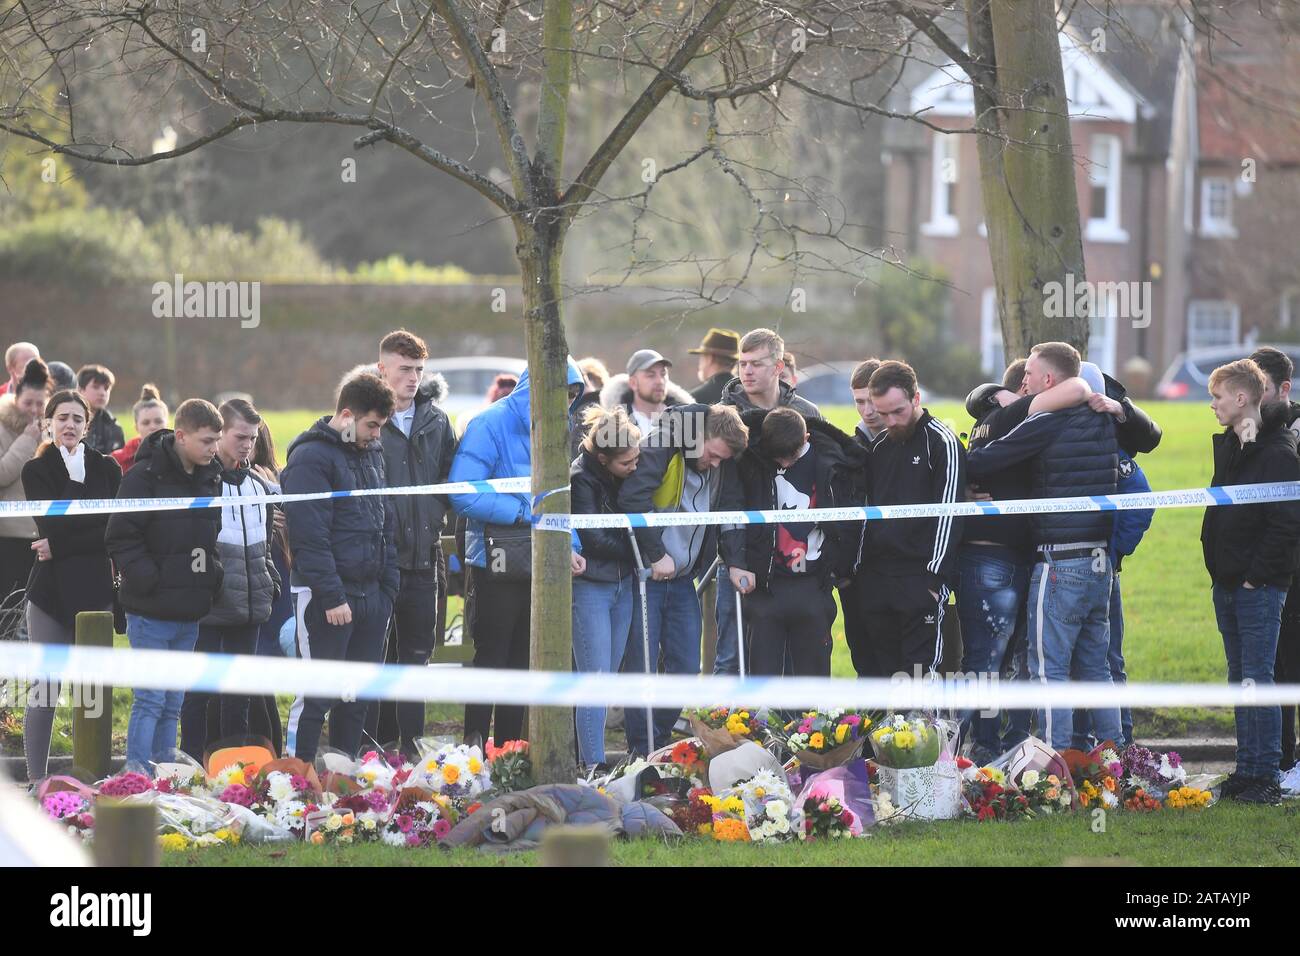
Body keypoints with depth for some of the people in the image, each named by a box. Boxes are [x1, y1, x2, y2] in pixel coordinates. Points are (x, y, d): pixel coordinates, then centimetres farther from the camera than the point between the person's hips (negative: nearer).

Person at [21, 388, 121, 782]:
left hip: (95, 588, 2)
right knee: (45, 690, -3)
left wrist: (60, 546, -10)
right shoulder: (36, 471, 4)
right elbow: (52, 524, -10)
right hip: (50, 591, -2)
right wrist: (75, 479, -11)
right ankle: (36, 780, 0)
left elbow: (116, 529, -3)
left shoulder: (106, 468, 8)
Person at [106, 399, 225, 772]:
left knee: (173, 703, 11)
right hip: (152, 611, -7)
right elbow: (121, 538, -14)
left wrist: (212, 579, 7)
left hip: (190, 614, 7)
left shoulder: (210, 478, 11)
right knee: (150, 699, -9)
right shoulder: (145, 476, -11)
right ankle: (137, 774, -7)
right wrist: (147, 580, -19)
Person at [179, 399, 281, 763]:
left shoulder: (258, 484, 14)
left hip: (249, 606, 7)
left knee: (240, 692, 11)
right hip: (207, 608, -7)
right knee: (199, 691, -3)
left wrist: (270, 582, 15)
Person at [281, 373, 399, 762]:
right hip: (327, 598, -8)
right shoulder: (311, 457, -11)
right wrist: (332, 597, -20)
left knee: (359, 697, 11)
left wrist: (388, 588, 14)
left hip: (370, 595, 8)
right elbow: (310, 536, -17)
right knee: (317, 696, -7)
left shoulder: (371, 452, 16)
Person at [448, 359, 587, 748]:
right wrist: (523, 512, -20)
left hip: (539, 566, 7)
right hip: (497, 566, -7)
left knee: (521, 665, 11)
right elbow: (462, 493, -22)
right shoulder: (491, 424, -13)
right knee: (490, 661, -3)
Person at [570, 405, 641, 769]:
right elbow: (594, 539, -15)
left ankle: (589, 759, 14)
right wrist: (638, 552, -4)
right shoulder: (581, 479, -17)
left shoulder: (628, 474, 3)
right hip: (590, 585, -7)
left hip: (622, 584, 7)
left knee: (608, 680, 8)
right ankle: (593, 765, -7)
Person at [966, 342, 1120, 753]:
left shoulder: (1045, 423, -12)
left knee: (1049, 671, -3)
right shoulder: (1102, 421, 8)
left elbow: (977, 465, -12)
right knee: (1095, 668, 14)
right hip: (1100, 562, 7)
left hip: (1059, 562, -7)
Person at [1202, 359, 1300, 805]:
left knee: (1257, 680, -7)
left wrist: (1256, 575, -18)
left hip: (1259, 586, -9)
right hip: (1228, 582, 9)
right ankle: (1246, 772, 17)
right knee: (1240, 679, 12)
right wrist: (1220, 569, 12)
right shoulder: (1229, 445, 14)